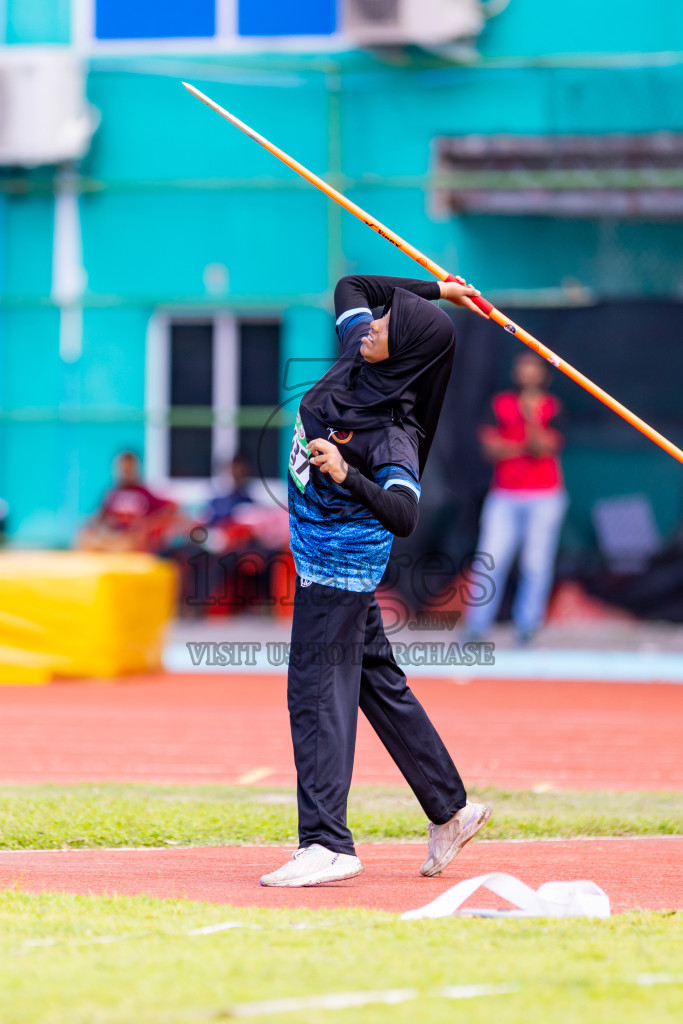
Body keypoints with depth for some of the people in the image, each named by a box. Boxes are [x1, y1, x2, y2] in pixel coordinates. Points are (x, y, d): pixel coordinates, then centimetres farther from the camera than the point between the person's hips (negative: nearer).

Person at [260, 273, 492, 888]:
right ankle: (449, 811, 26)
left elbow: (404, 515, -40)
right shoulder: (360, 355, -5)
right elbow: (350, 288, 13)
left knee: (318, 691, -11)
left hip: (340, 562, -9)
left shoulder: (392, 434, -27)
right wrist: (432, 291, 10)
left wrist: (347, 476, -53)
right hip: (324, 555, 9)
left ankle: (327, 843, -13)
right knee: (379, 681, 17)